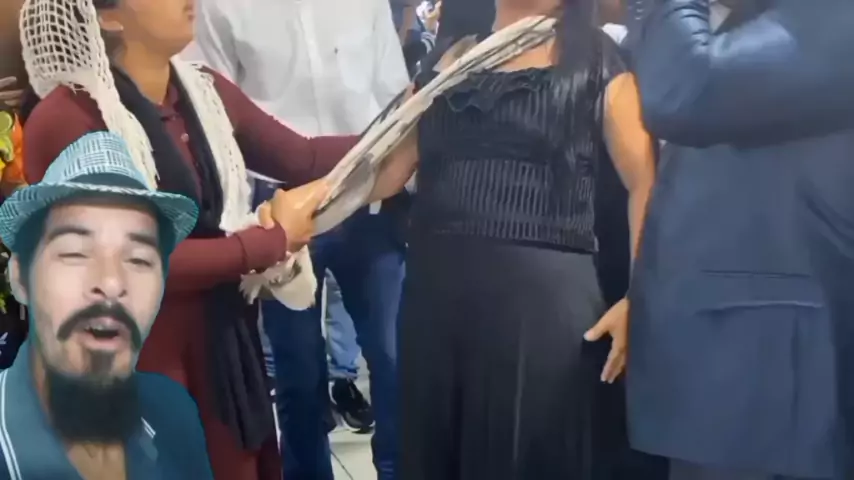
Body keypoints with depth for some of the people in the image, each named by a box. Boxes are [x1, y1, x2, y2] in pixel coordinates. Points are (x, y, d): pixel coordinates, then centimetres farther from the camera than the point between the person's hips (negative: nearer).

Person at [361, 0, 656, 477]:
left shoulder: (597, 60, 6)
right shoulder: (447, 58, 16)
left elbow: (646, 182, 0)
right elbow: (389, 168, 12)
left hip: (544, 295, -3)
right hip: (437, 292, 4)